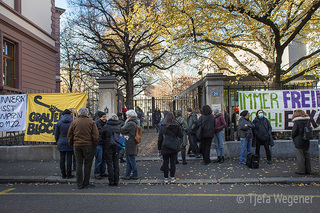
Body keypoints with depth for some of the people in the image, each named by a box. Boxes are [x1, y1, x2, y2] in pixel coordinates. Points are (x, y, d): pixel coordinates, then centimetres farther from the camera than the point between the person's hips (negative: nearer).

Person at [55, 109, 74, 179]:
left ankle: (63, 174, 14)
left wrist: (58, 142, 17)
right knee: (69, 158, 3)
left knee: (62, 158, 8)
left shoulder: (59, 123, 1)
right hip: (70, 143, -2)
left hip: (61, 143, 2)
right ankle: (69, 174, 7)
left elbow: (56, 134, 5)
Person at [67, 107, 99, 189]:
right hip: (88, 145, -3)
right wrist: (95, 145, 4)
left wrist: (72, 144, 19)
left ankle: (79, 184, 13)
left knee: (79, 164, 10)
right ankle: (86, 183, 11)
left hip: (77, 145, 3)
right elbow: (95, 135, -6)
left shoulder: (74, 122, 4)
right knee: (87, 164, 5)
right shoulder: (91, 122, -4)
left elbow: (69, 135, 7)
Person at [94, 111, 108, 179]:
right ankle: (96, 174, 10)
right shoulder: (96, 123, -11)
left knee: (104, 159, 13)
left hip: (104, 143, 7)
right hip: (98, 143, -7)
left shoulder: (106, 123, 11)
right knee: (99, 159, -2)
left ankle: (103, 172, 24)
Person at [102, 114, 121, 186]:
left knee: (109, 164, 6)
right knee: (116, 163, 10)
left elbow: (102, 137, 3)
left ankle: (111, 180, 7)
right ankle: (116, 180, 12)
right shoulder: (119, 126, -2)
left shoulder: (106, 126, -6)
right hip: (117, 147, 2)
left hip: (108, 147, -2)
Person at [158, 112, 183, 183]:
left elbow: (160, 138, -1)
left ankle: (166, 178, 14)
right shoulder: (177, 126, -6)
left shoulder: (162, 126, -5)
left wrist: (159, 148, 6)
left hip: (165, 147, 0)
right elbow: (181, 136, -4)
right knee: (173, 162, 9)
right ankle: (172, 178, 14)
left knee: (165, 162, 8)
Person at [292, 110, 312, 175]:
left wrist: (293, 138, 7)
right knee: (307, 156, 14)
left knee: (300, 157, 1)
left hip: (299, 142, -6)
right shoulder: (307, 121, 4)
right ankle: (308, 170, 22)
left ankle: (301, 171, 5)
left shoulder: (296, 122, -15)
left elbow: (294, 132, -11)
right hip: (306, 142, 6)